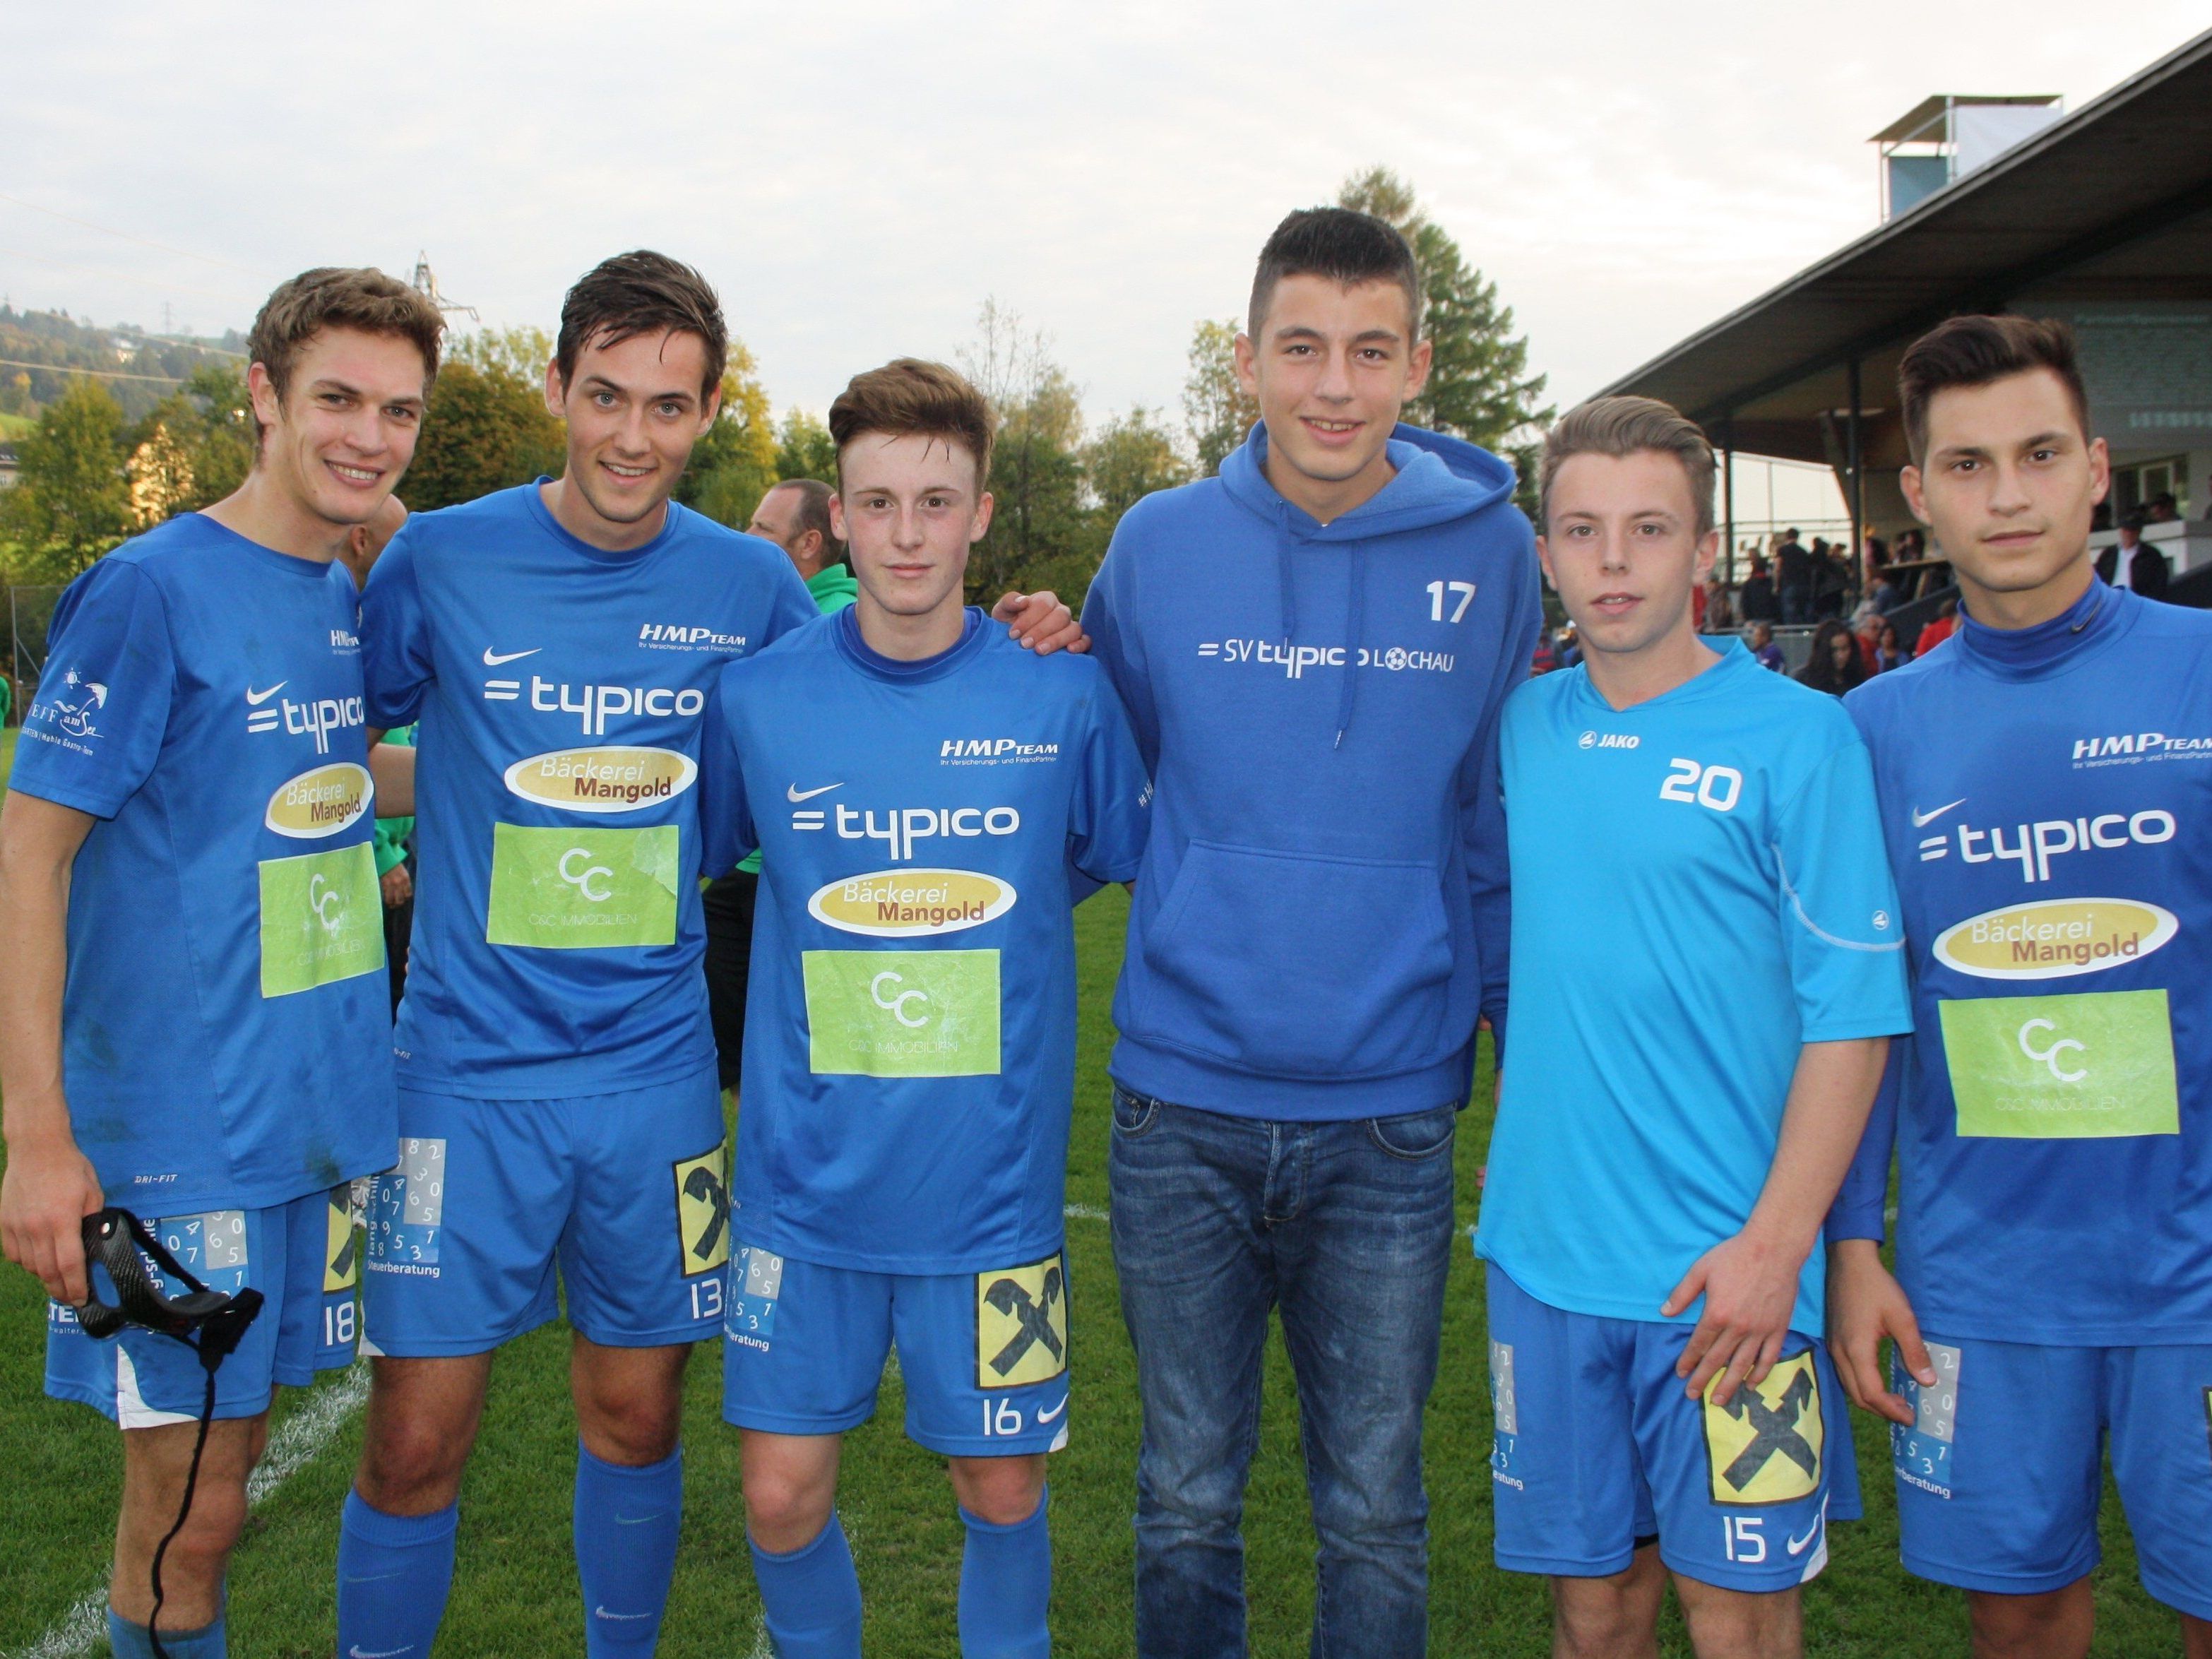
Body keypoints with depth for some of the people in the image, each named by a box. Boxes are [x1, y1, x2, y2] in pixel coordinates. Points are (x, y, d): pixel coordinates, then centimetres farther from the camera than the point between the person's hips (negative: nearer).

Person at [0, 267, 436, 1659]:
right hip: (181, 1126, -6)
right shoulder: (151, 589, -14)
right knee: (187, 1496, 3)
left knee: (232, 1453, 18)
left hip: (328, 1110, 7)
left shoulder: (355, 591, 7)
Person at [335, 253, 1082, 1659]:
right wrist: (452, 807, -7)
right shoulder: (440, 561, -3)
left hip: (656, 1069, 2)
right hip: (469, 1067, -1)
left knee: (636, 1419, 14)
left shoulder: (752, 587, 1)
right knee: (417, 1441, 1)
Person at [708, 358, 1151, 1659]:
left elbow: (1133, 869, 9)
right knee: (784, 1490, 7)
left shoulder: (1063, 699, -6)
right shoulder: (761, 699, -3)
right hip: (805, 1175, 1)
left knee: (1005, 1488, 11)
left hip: (995, 1180, 0)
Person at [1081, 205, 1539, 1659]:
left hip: (1394, 1113, 0)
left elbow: (1503, 823, 6)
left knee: (1377, 1512, 12)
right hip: (1183, 1103, 1)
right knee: (1189, 1498, 14)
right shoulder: (1160, 545, 0)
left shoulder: (1489, 551, -1)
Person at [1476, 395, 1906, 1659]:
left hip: (1726, 1269, -3)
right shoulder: (1522, 731, 6)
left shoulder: (1798, 737, -7)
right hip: (1547, 1253, 4)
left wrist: (1777, 1240, -14)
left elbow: (1853, 1014, -9)